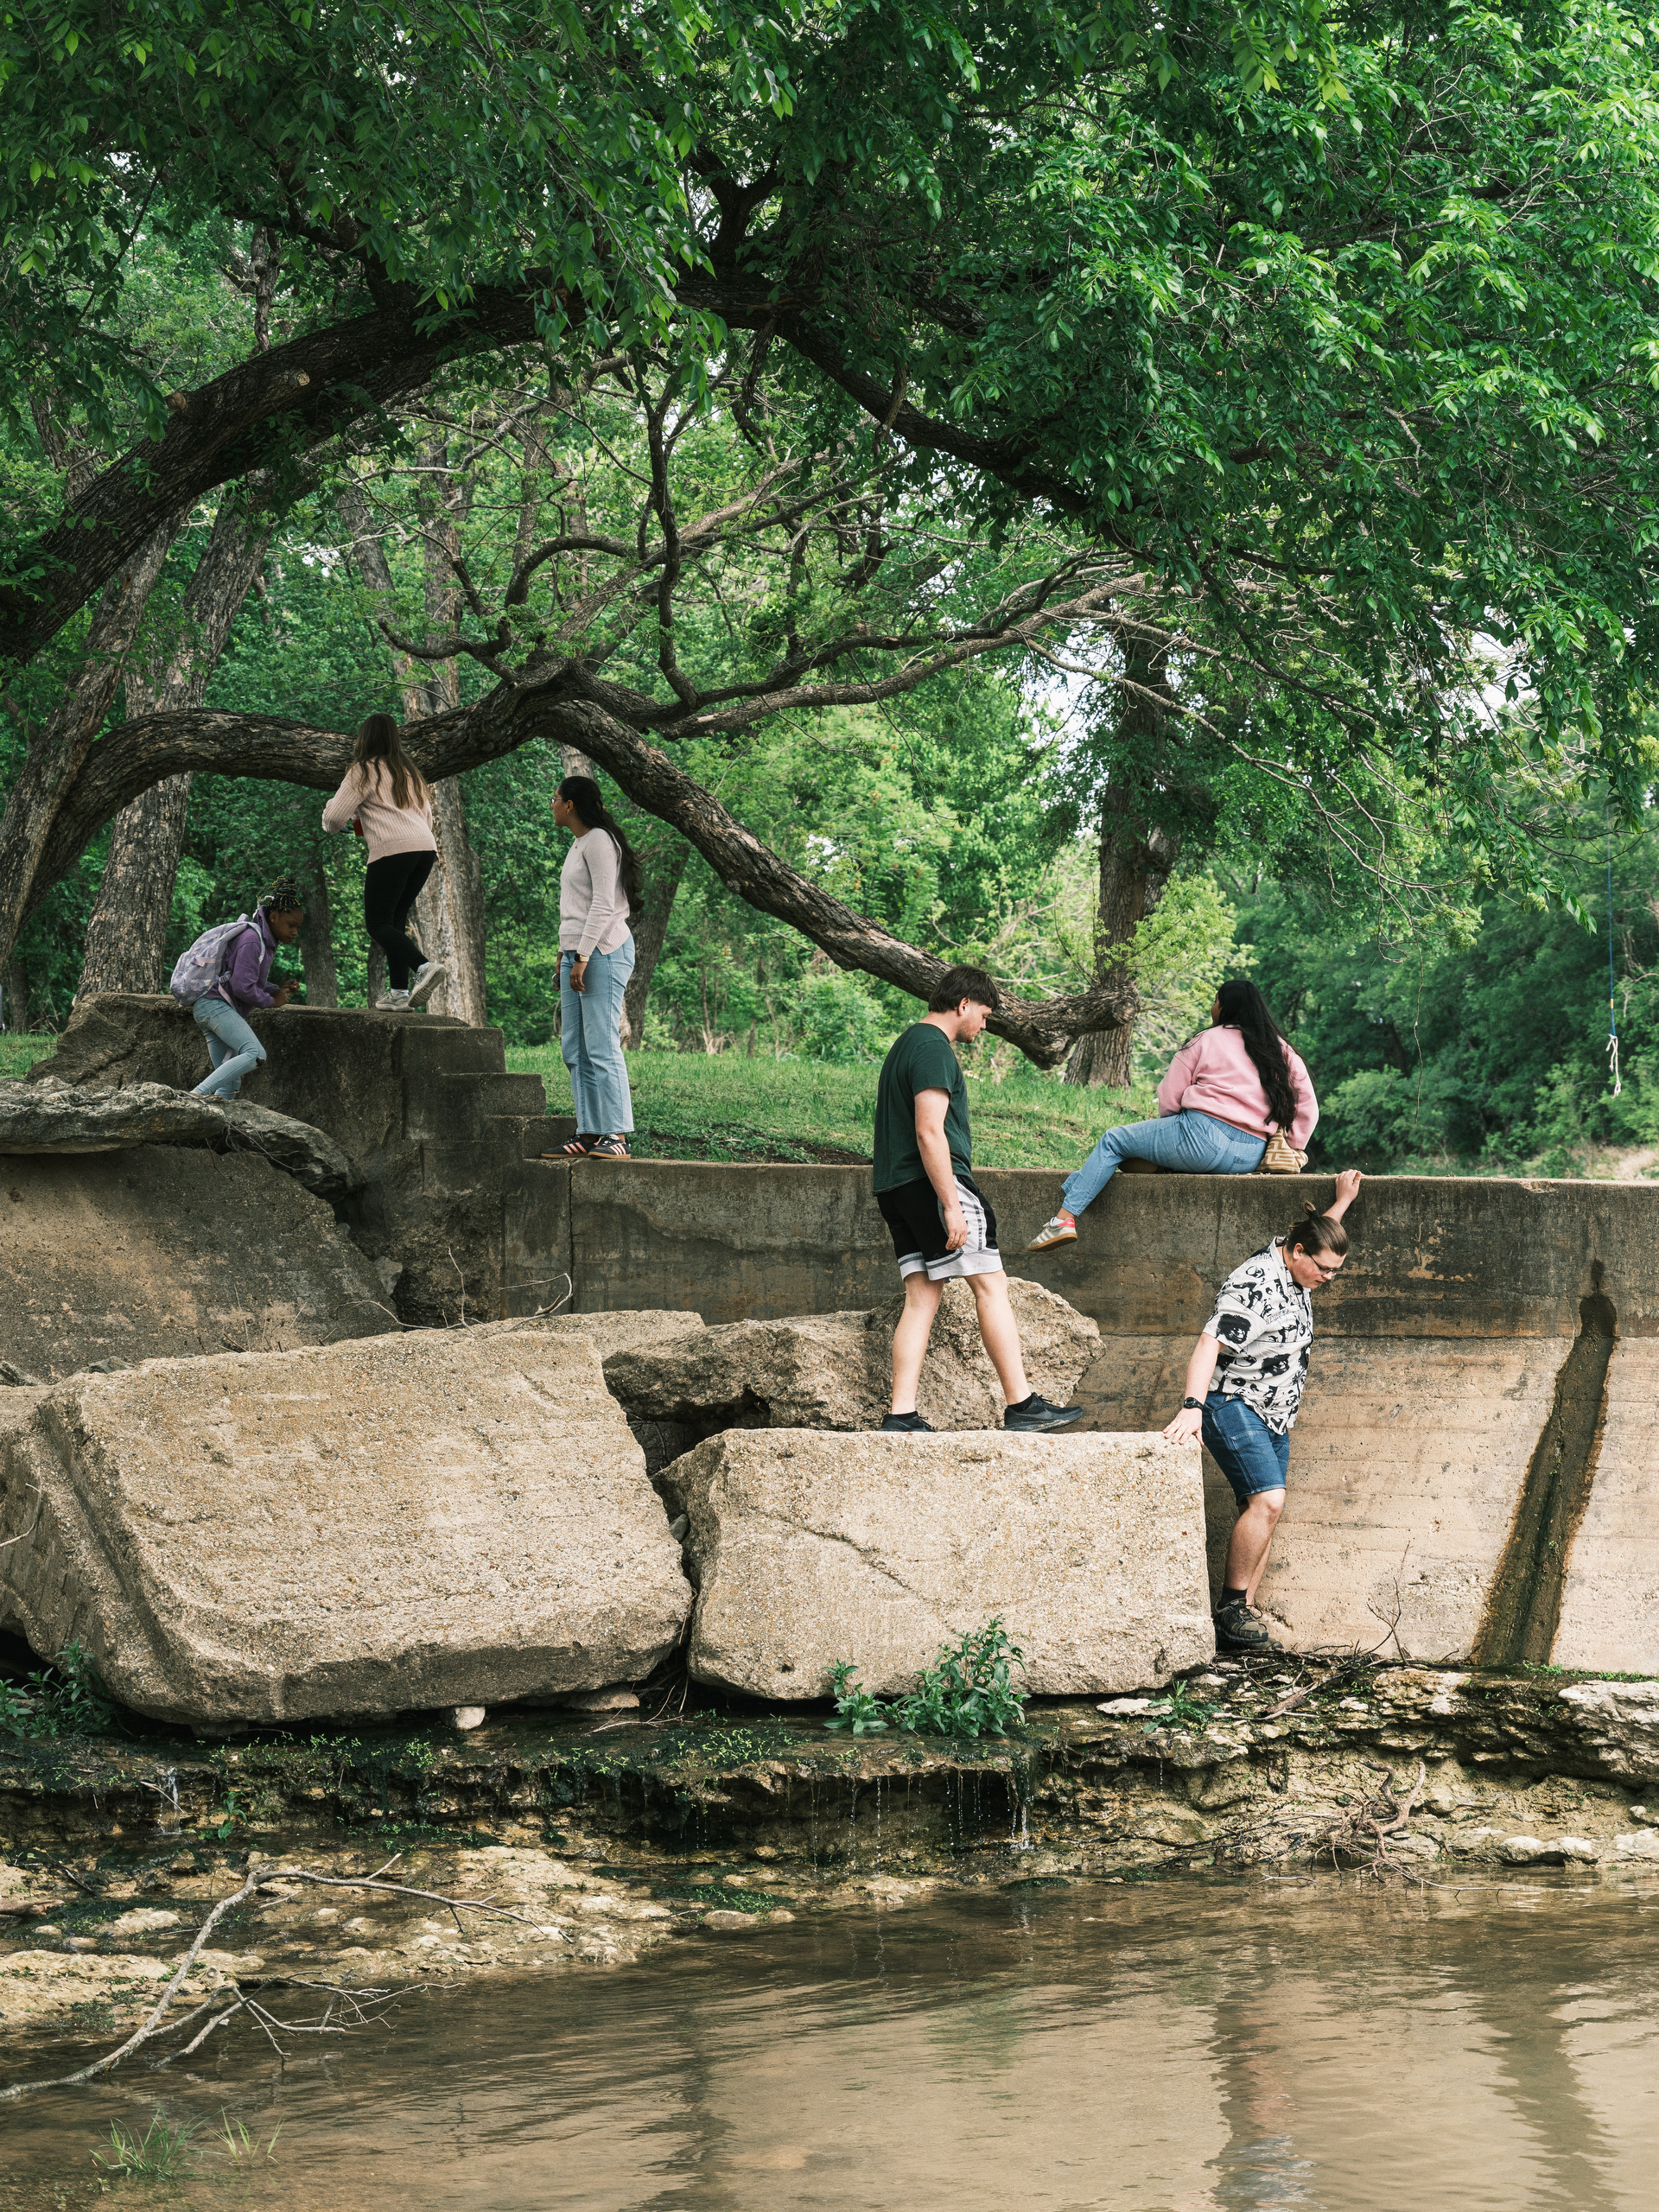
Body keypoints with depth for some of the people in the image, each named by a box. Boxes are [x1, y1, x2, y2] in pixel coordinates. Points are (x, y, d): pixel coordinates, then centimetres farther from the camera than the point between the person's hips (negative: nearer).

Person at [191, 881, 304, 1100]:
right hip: (215, 1004, -11)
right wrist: (272, 1000, -5)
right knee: (255, 1054, -26)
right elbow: (242, 987, -19)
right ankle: (200, 1093, -33)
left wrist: (278, 990, 8)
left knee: (230, 1083, 3)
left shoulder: (264, 941, 17)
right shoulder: (251, 940, -14)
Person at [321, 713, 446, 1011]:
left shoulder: (364, 771, 4)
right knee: (395, 920, 12)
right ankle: (399, 991, 1)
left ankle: (424, 966, -28)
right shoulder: (409, 771, 26)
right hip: (426, 847, 7)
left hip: (393, 850, -7)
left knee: (377, 923, -5)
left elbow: (334, 818, -1)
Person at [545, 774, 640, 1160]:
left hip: (603, 951, -10)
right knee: (575, 1050, 5)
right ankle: (589, 1135, 4)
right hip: (577, 953, 10)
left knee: (602, 1046, -13)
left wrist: (582, 958, -19)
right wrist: (565, 956, 20)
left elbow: (603, 906, -16)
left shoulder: (599, 841, -9)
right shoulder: (578, 845, 21)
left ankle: (617, 1135, -14)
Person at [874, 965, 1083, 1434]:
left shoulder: (906, 1044, 22)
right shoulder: (934, 1049, -11)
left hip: (896, 1187, 10)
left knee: (922, 1295, 5)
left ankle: (901, 1416, -2)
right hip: (933, 1182, -10)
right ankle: (1021, 1405, -7)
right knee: (991, 1285, -6)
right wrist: (951, 1206, -21)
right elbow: (929, 1133, -20)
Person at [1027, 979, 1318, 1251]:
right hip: (1252, 1157, 6)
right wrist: (1291, 1150, 14)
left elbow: (1168, 1099, 4)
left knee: (1113, 1141, 9)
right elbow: (1307, 1107, 9)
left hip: (1205, 1133, -6)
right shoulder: (1281, 1051, 15)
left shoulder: (1207, 1041, 3)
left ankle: (1065, 1218, 0)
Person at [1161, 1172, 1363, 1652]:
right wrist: (1192, 1407, -41)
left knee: (1263, 1513, 2)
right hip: (1235, 1408, -10)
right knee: (1267, 1500, -23)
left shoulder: (1295, 1272, 8)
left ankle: (1242, 1615, 1)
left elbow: (1320, 1233, 36)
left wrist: (1342, 1201, 38)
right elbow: (1209, 1346, -30)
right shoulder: (1255, 1285, -21)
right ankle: (1231, 1607, -18)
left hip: (1273, 1419, 10)